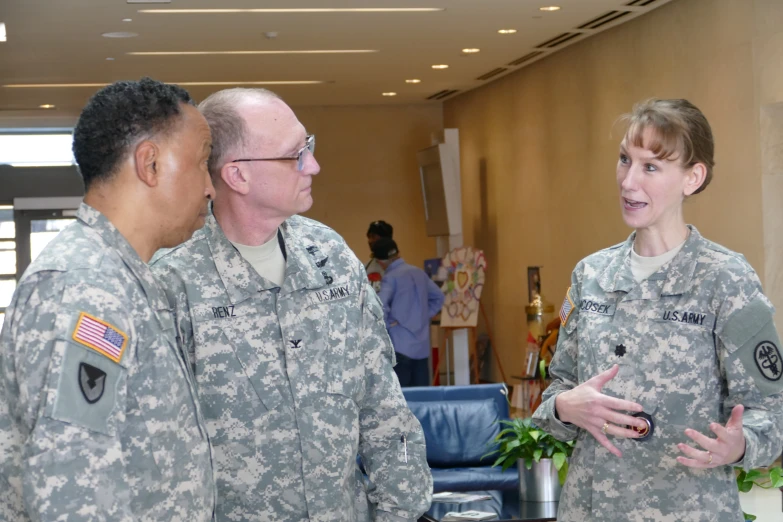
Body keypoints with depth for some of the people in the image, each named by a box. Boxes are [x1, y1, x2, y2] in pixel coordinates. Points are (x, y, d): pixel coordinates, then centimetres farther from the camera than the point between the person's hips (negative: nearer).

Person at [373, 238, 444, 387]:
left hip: (400, 346, -7)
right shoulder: (419, 273, 11)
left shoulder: (391, 278, -10)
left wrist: (389, 323, -8)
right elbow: (439, 297, 22)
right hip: (422, 345, 7)